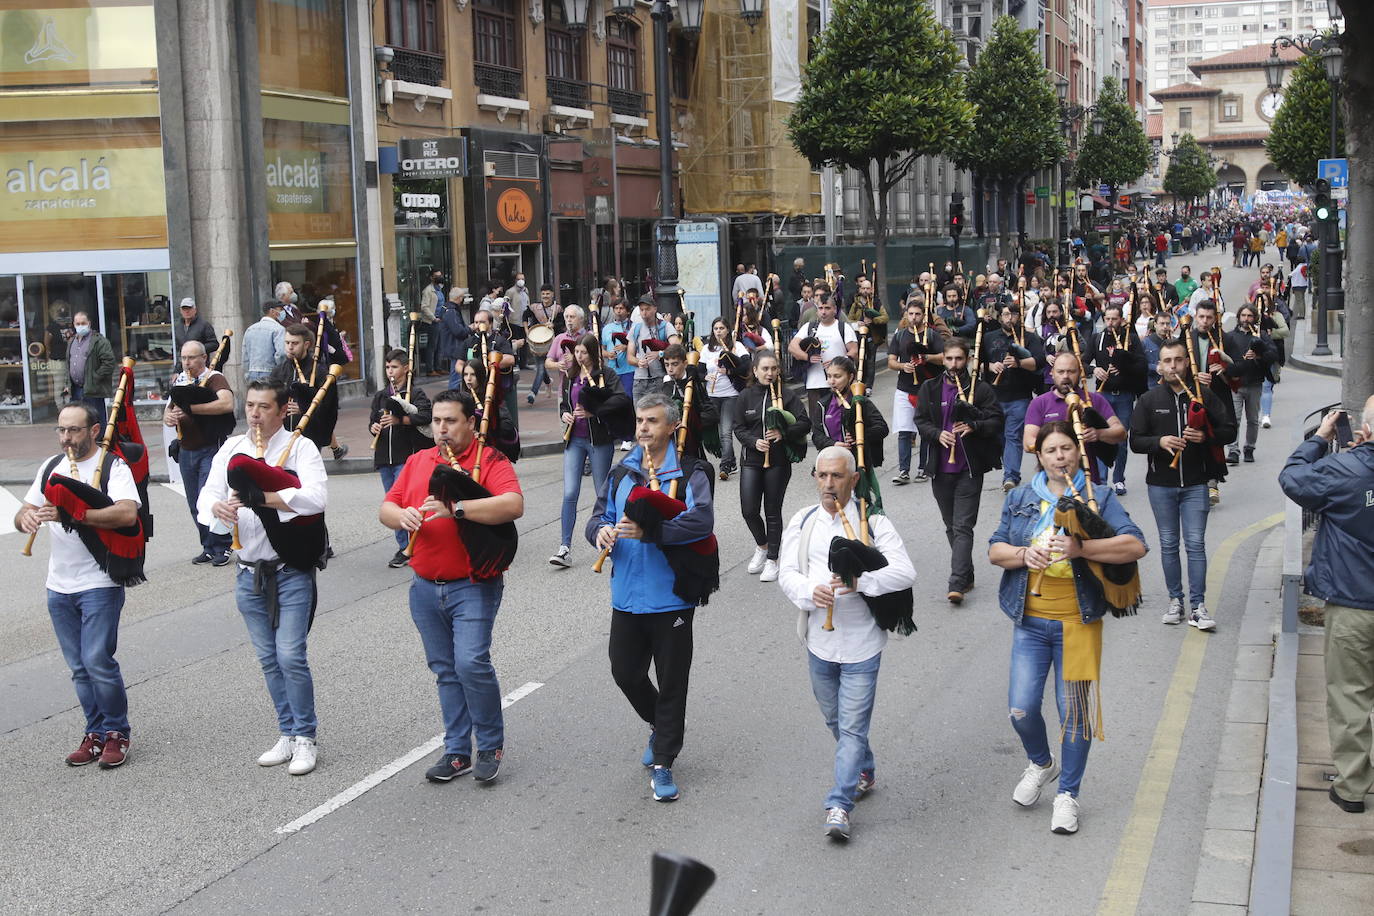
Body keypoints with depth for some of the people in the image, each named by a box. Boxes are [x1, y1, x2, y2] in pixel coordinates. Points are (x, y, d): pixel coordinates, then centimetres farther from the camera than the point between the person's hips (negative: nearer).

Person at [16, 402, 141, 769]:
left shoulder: (113, 465, -8)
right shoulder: (51, 467, 13)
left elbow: (128, 514, -24)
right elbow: (23, 512, 14)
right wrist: (26, 517, -12)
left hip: (100, 583, -6)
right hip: (59, 585, 6)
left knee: (98, 661, -10)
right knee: (79, 667, 10)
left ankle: (116, 732, 6)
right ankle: (96, 733, 20)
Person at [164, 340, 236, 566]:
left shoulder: (214, 378, -8)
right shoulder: (178, 380, 13)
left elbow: (227, 404, -27)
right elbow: (168, 411, 15)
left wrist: (190, 408, -28)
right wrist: (168, 417, -11)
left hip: (210, 449, -7)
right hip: (186, 451, 7)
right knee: (195, 504, 10)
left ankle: (222, 548, -1)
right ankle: (208, 547, 20)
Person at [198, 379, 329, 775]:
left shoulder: (299, 448, -7)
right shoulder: (231, 450, 8)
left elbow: (316, 498, -23)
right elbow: (207, 496, -1)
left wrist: (261, 497, -30)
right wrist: (217, 507, -25)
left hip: (291, 572, -5)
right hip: (249, 574, 5)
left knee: (291, 656, -9)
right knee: (269, 659, 12)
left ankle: (305, 739, 5)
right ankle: (288, 734, 25)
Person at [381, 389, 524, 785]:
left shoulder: (490, 460, -6)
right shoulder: (418, 461, 13)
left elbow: (513, 505, -24)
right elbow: (386, 508, 12)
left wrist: (456, 508, -29)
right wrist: (402, 516, -12)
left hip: (473, 585, -6)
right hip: (425, 586, 6)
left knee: (471, 662, -15)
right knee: (444, 669, 11)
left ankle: (491, 745, 4)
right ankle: (457, 751, 20)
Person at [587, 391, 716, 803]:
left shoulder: (690, 474, -8)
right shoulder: (621, 474, 9)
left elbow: (702, 522, -23)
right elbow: (599, 515, 9)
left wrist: (649, 531, -32)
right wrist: (600, 531, -16)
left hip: (672, 597, -5)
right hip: (627, 596, 5)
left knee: (671, 683, 3)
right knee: (625, 673, 13)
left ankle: (663, 764, 15)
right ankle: (660, 726, 41)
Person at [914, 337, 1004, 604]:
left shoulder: (981, 388, -1)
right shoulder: (930, 388, 8)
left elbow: (996, 420, -3)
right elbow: (920, 421, 7)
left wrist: (973, 426, -21)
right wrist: (938, 434, -13)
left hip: (969, 468, -4)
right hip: (940, 468, 4)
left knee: (963, 527, -10)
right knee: (951, 526, 13)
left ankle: (957, 584, -15)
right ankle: (966, 575, 27)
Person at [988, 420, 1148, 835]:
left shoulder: (1098, 498, -1)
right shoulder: (1020, 498, 9)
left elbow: (1135, 546, -14)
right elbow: (995, 549, 7)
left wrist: (1081, 549, -26)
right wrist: (1024, 555, -15)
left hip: (1077, 620, -2)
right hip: (1030, 619, 2)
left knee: (1074, 711, 2)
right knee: (1021, 708, -1)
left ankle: (1067, 794, 19)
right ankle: (1041, 763, 31)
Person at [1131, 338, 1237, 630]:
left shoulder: (1203, 395, 1)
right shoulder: (1149, 400, 3)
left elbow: (1229, 431, 3)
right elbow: (1135, 441, 1)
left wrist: (1206, 436, -17)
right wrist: (1160, 441, -19)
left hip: (1195, 484, -1)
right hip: (1161, 484, 1)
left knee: (1196, 544, -3)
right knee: (1168, 544, 8)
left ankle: (1197, 607, 0)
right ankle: (1175, 600, 19)